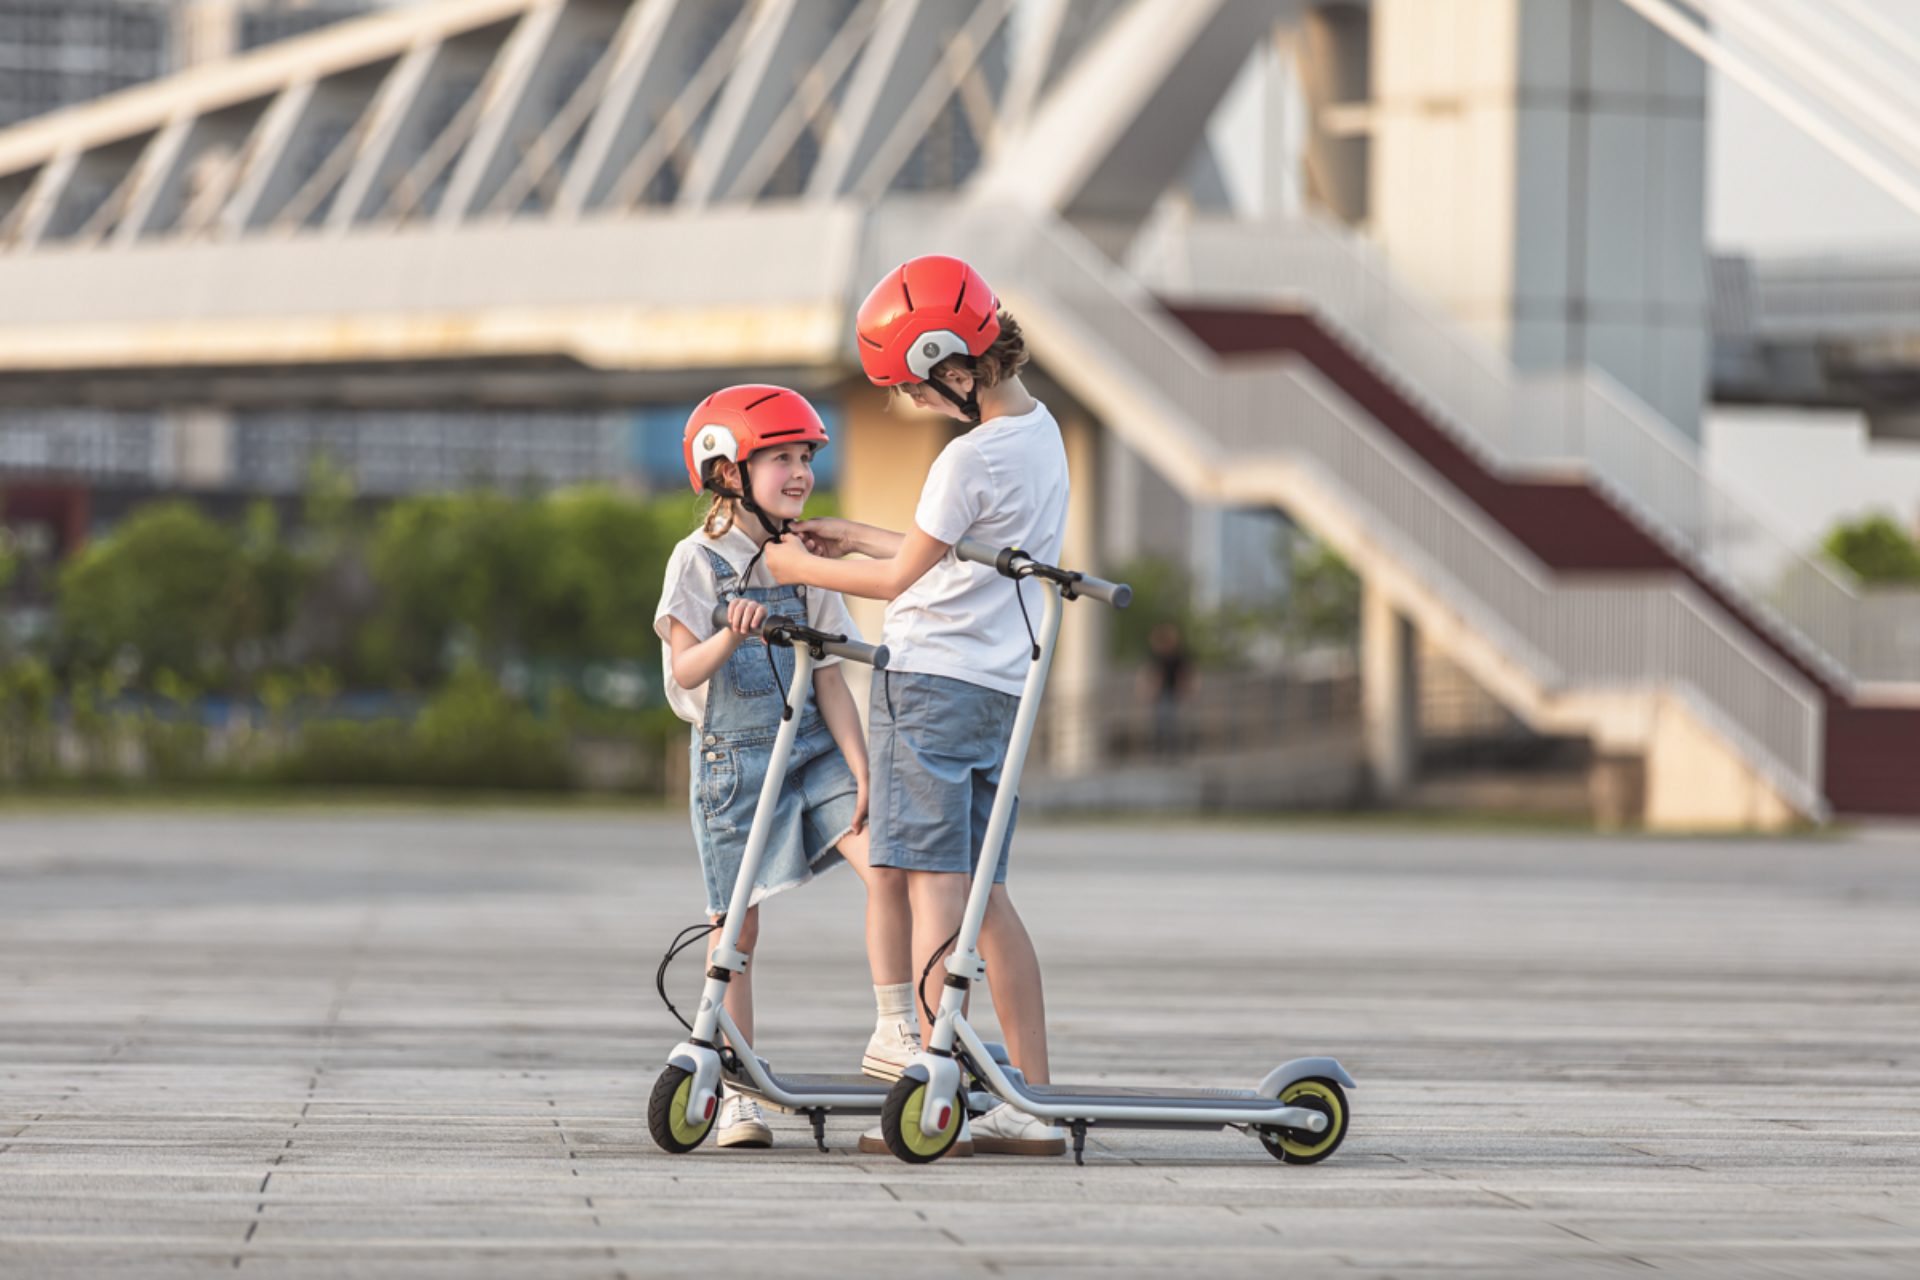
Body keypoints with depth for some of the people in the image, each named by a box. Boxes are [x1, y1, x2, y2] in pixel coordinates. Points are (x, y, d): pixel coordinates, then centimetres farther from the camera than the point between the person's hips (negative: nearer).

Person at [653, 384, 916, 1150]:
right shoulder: (700, 560, -7)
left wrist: (861, 772, -4)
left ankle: (894, 1034, -6)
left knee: (888, 866, -17)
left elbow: (829, 680, 4)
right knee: (737, 924, -1)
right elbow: (685, 666, -18)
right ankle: (738, 1095, 7)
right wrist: (731, 636, -39)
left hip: (811, 749, 4)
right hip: (733, 759, -4)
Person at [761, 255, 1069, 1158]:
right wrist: (854, 538, 28)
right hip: (1002, 686, 9)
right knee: (983, 891, 10)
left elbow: (901, 580, -6)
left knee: (934, 879, -8)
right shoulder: (1041, 432, 12)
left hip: (930, 679, -9)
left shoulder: (971, 458, -16)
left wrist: (805, 569, 8)